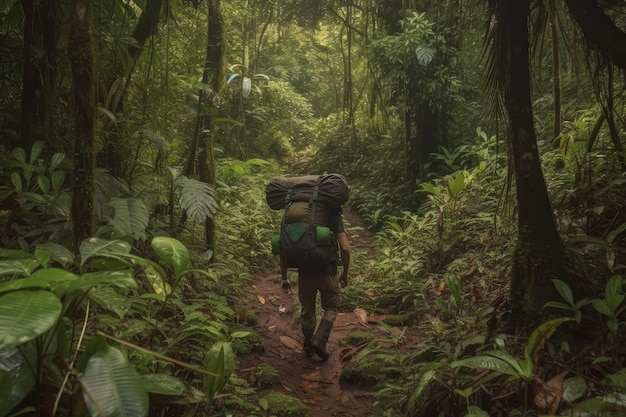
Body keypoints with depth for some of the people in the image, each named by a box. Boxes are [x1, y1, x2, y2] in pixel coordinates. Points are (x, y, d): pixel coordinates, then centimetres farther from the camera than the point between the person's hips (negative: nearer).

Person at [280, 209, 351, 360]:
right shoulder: (333, 215, -5)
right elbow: (345, 248, -13)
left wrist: (284, 278, 9)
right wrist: (345, 273, 1)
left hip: (305, 273, 2)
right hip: (328, 272, -2)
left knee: (307, 310, 21)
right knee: (331, 308, 20)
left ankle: (308, 348, 34)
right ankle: (319, 341, 1)